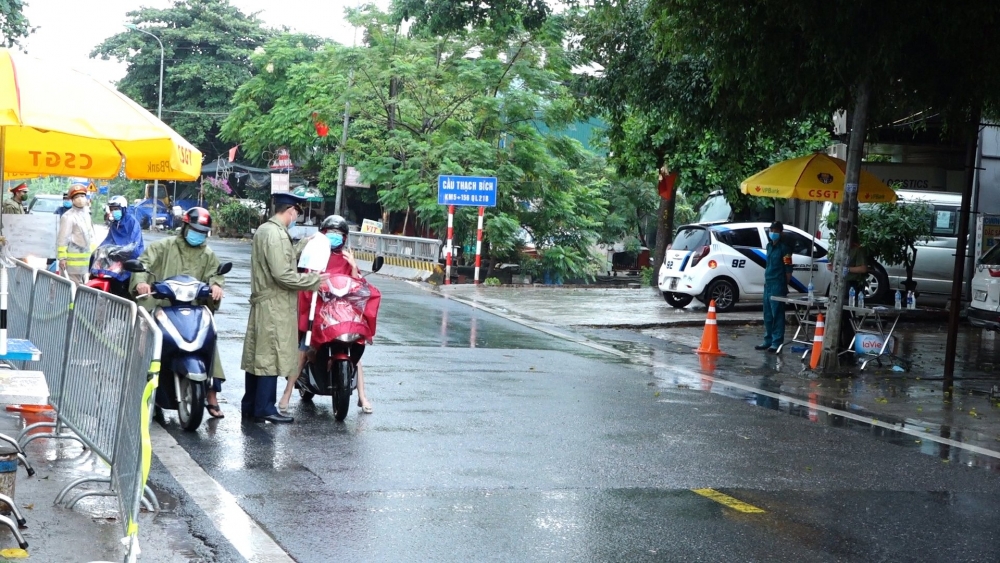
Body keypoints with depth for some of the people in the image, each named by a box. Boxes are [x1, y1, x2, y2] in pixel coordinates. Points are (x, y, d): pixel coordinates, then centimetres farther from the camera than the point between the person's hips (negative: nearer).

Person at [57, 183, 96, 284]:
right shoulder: (68, 217, -13)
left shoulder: (86, 215, 16)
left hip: (86, 260, 9)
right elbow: (62, 238, -17)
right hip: (73, 260, -9)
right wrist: (62, 258, -20)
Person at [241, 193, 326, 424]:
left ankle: (250, 405, 19)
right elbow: (283, 275, -23)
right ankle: (265, 408, -1)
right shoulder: (276, 235, -18)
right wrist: (315, 279, -15)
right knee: (271, 357, -5)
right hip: (275, 306, -10)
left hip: (261, 301, 10)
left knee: (256, 355, 13)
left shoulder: (263, 230, 14)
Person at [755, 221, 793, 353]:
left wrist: (785, 285, -10)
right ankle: (768, 341, 20)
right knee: (768, 315, 12)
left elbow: (788, 269, -9)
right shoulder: (769, 246, 16)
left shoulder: (784, 248, -7)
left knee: (777, 314, -7)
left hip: (778, 286, -8)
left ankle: (777, 342, -5)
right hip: (768, 285, 8)